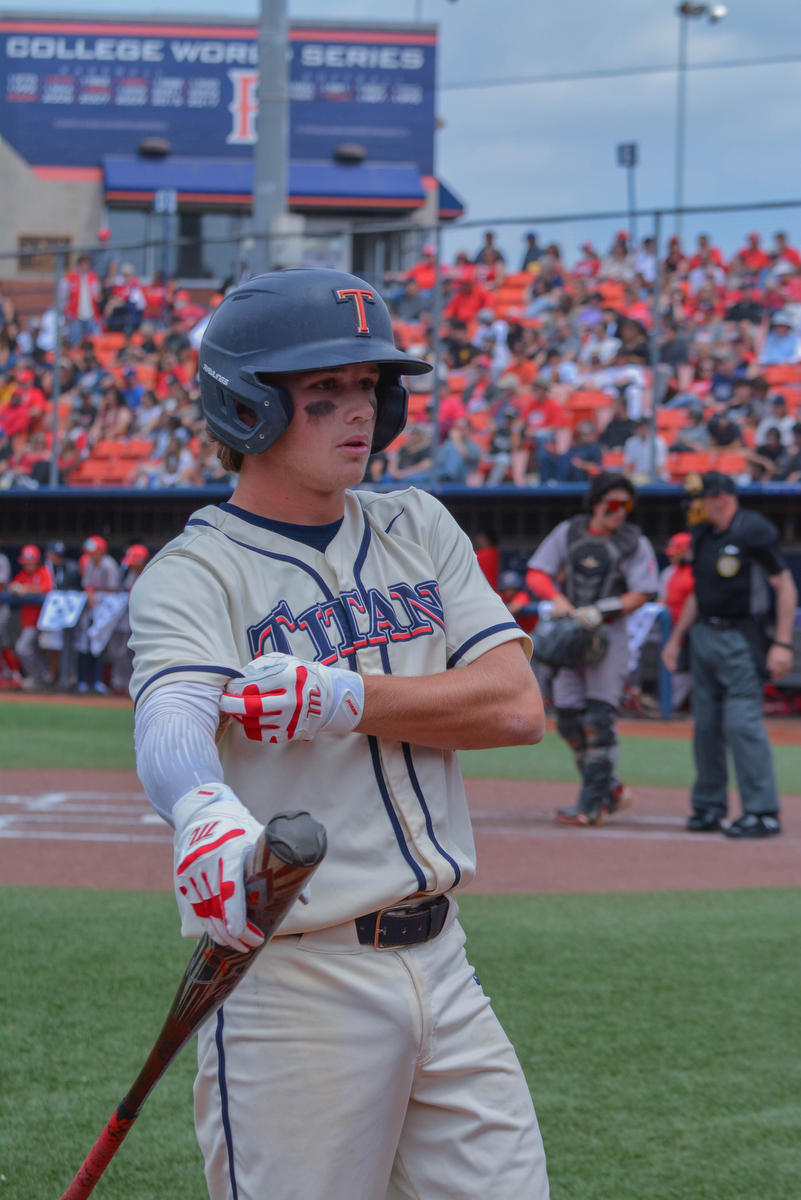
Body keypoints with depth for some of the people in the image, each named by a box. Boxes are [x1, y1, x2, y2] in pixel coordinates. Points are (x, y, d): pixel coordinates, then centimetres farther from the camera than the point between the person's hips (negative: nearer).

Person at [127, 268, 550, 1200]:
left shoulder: (418, 529, 11)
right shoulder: (194, 574, -7)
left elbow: (518, 706, 0)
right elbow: (169, 723, -28)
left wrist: (345, 699, -15)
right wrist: (205, 811, -51)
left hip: (439, 961, 6)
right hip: (292, 981, -5)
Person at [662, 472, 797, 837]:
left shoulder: (754, 531, -12)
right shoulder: (702, 536, 12)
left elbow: (785, 587, -12)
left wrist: (782, 644, -18)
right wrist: (676, 638, 20)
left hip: (740, 641, -8)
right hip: (704, 636, 8)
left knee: (742, 723, -12)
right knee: (705, 725, 8)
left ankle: (763, 812, -9)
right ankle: (709, 807, 17)